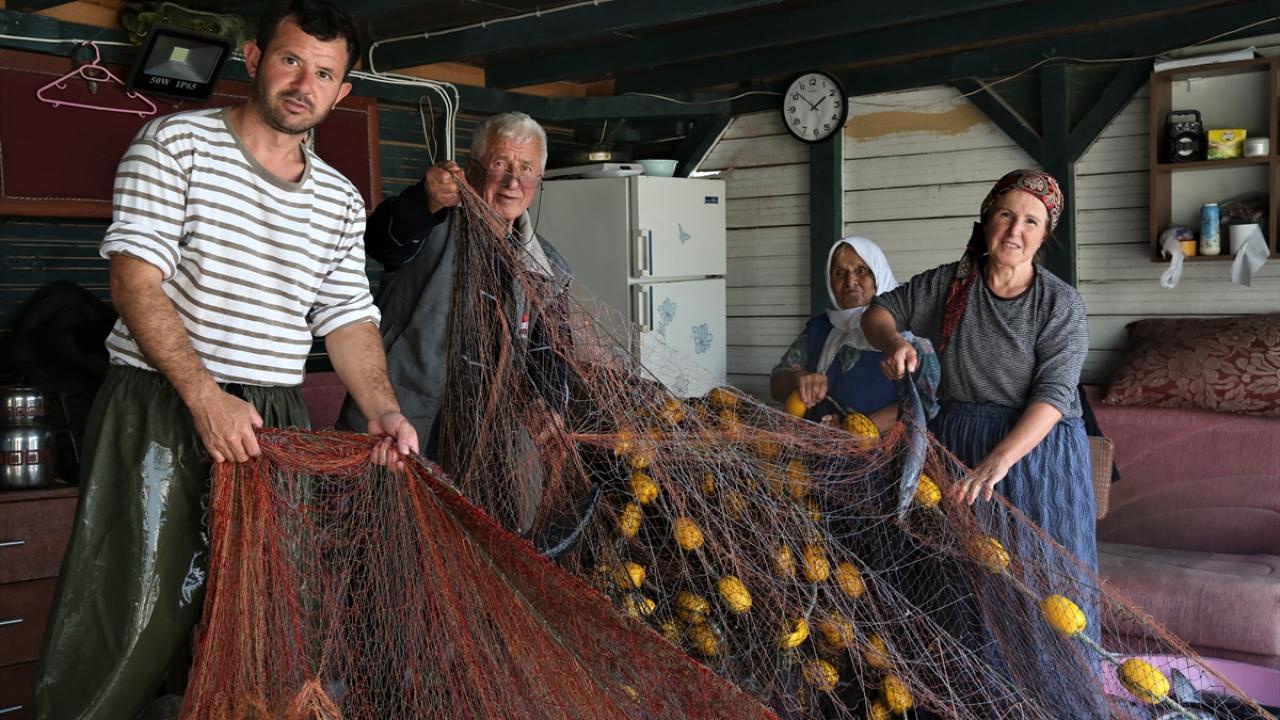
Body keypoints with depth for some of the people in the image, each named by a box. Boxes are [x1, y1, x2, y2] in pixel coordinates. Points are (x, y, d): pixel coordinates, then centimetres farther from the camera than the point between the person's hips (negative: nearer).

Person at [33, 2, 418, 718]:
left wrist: (384, 411, -5)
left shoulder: (340, 200, 12)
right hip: (160, 409, -4)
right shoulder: (176, 141, -2)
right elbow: (135, 280, -10)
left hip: (273, 419, 5)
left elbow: (347, 317, 12)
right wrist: (206, 398, -19)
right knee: (130, 618, -6)